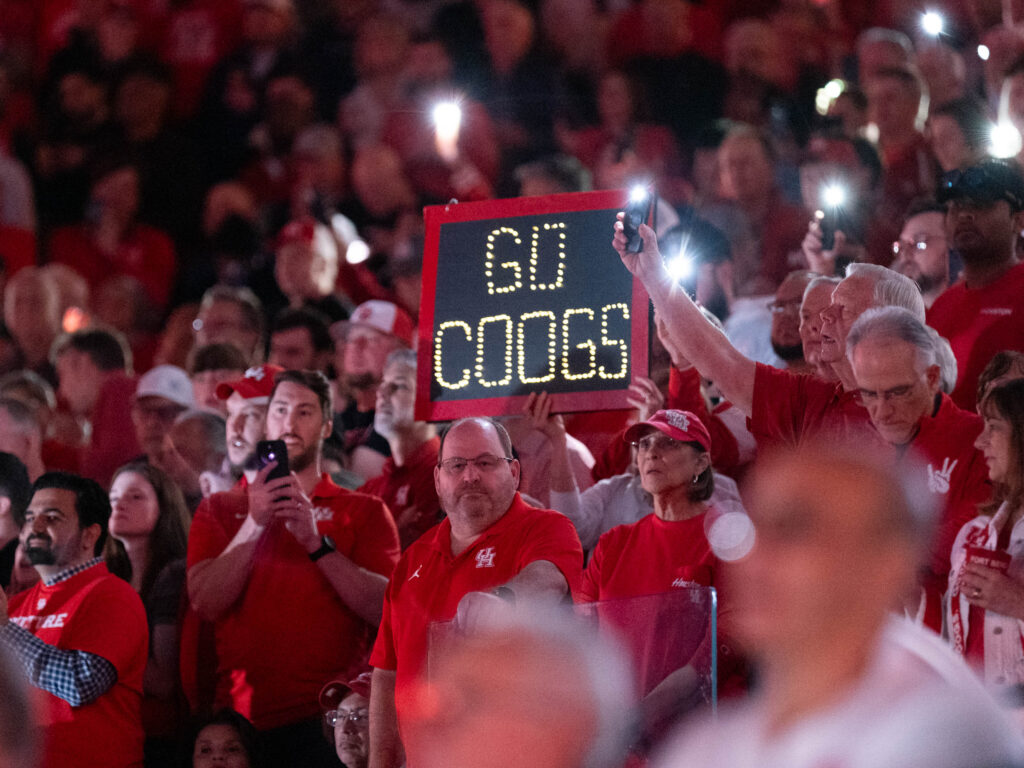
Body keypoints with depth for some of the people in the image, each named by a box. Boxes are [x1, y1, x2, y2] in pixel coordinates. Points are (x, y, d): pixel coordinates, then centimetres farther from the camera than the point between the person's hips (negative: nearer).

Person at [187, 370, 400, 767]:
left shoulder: (364, 512, 11)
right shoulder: (219, 508, 15)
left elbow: (385, 609, -4)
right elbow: (206, 602, -1)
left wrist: (315, 541, -11)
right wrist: (255, 523, -9)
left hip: (329, 718, -1)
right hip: (243, 717, 1)